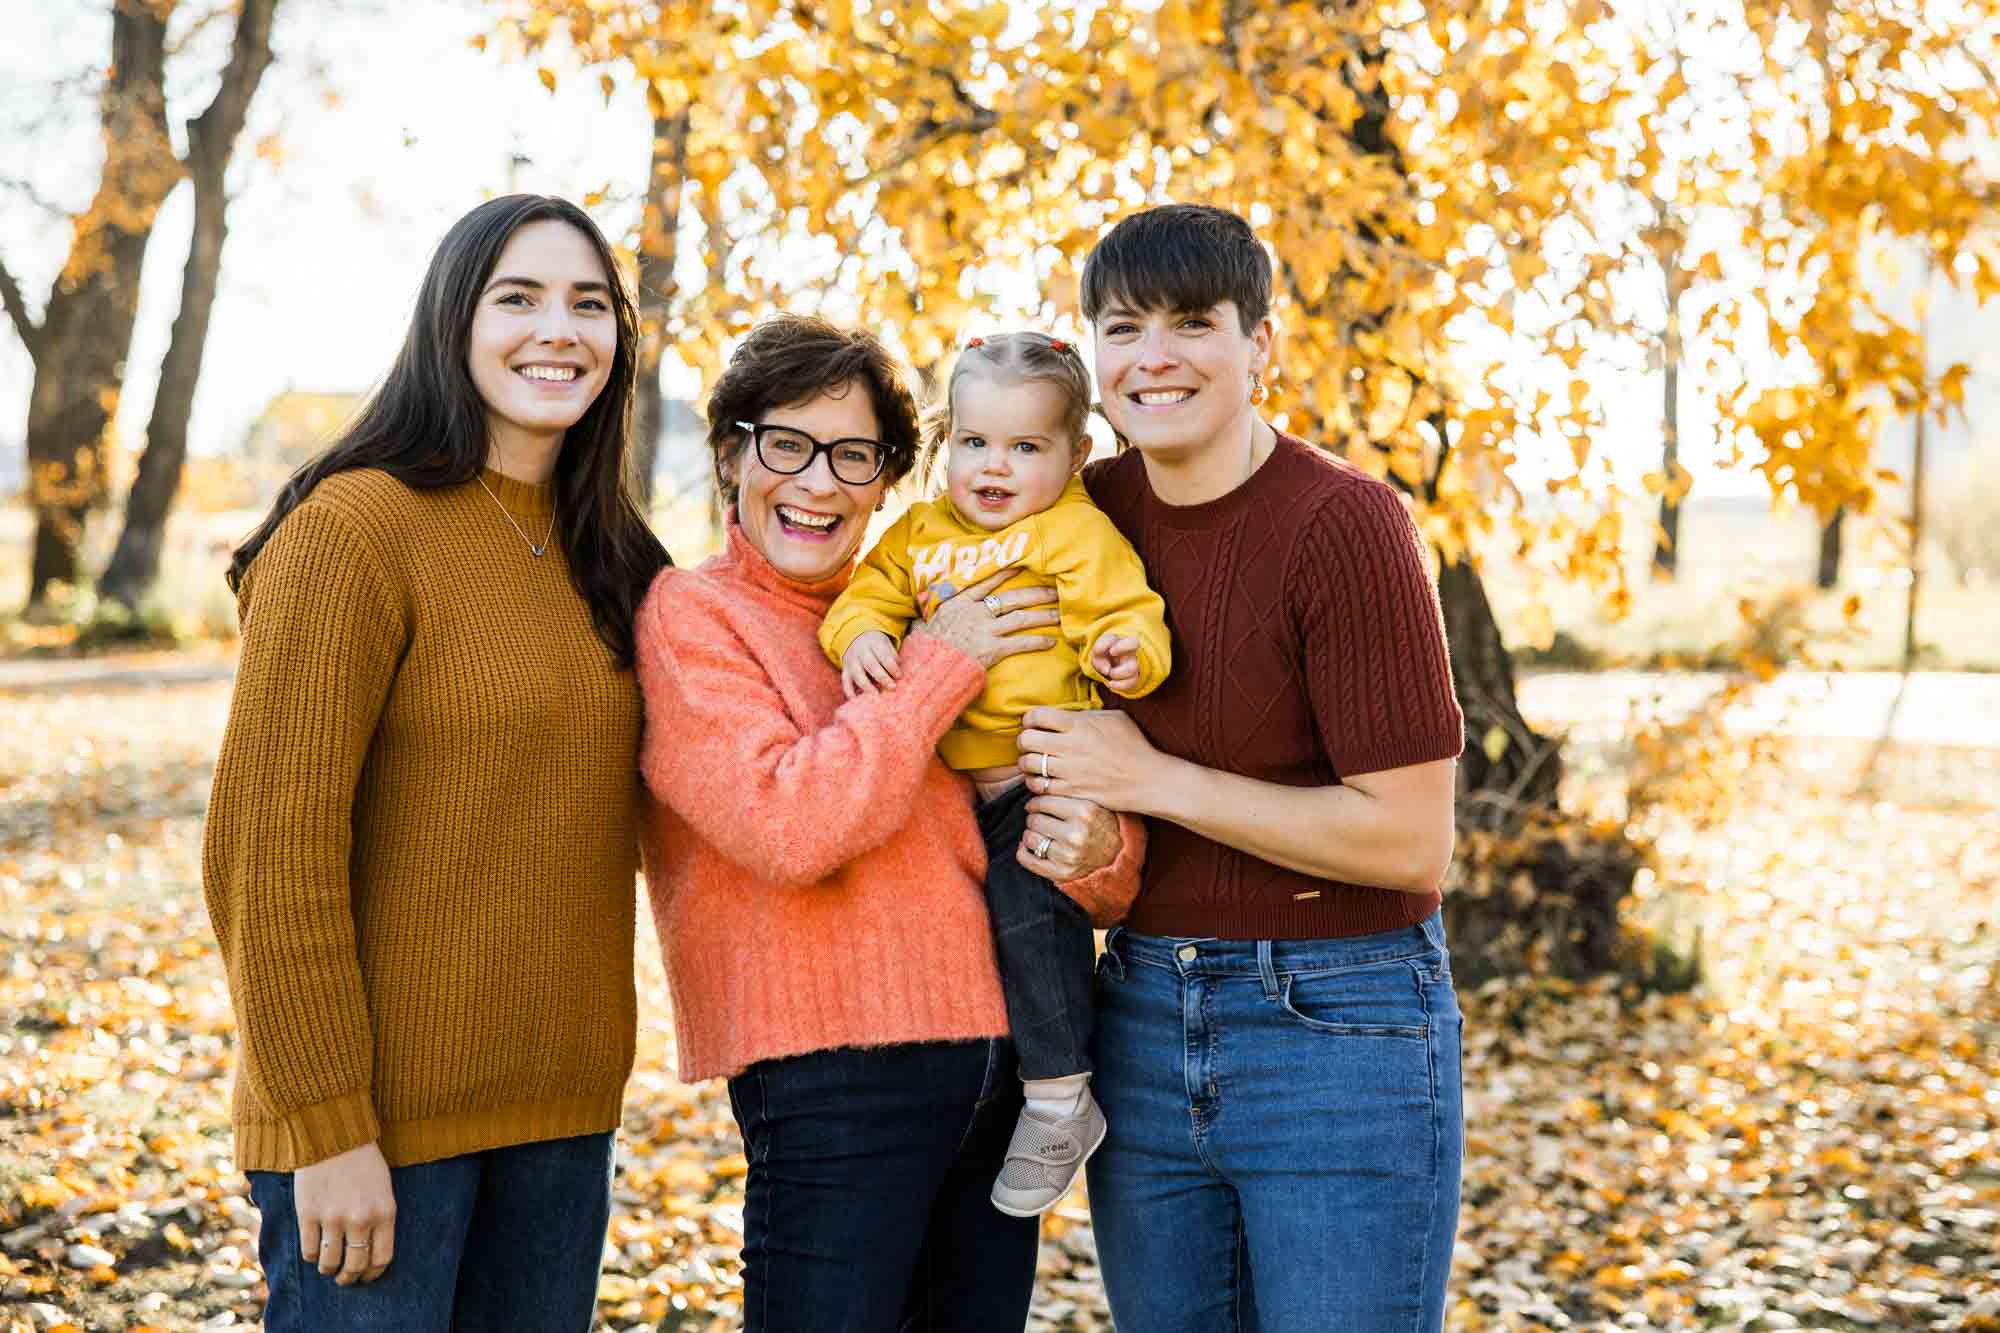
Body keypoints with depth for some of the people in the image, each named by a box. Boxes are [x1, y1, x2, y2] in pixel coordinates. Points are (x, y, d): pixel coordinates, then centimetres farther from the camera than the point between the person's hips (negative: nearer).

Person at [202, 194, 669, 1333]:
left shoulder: (610, 556, 10)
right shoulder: (358, 524, -11)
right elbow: (271, 846, -15)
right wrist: (324, 1127, -17)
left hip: (563, 1105, 7)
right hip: (386, 1113, -6)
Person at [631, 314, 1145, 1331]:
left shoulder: (916, 618, 15)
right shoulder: (687, 616, -2)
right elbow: (787, 824, -18)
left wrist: (1099, 855, -7)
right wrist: (935, 668, -10)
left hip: (998, 1066, 6)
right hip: (835, 1073, -6)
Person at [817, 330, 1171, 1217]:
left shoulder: (1078, 533, -5)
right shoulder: (922, 533, 15)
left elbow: (1124, 612, -13)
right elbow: (870, 593, 12)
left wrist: (1128, 652, -35)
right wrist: (861, 635, -10)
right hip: (958, 780, 8)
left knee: (1026, 903, -19)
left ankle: (1060, 1101, -8)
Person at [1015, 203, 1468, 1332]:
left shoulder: (1343, 524, -15)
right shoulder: (1092, 510, 3)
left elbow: (1412, 844, -17)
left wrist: (1153, 779, -16)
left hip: (1338, 1027, -6)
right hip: (1142, 1017, 6)